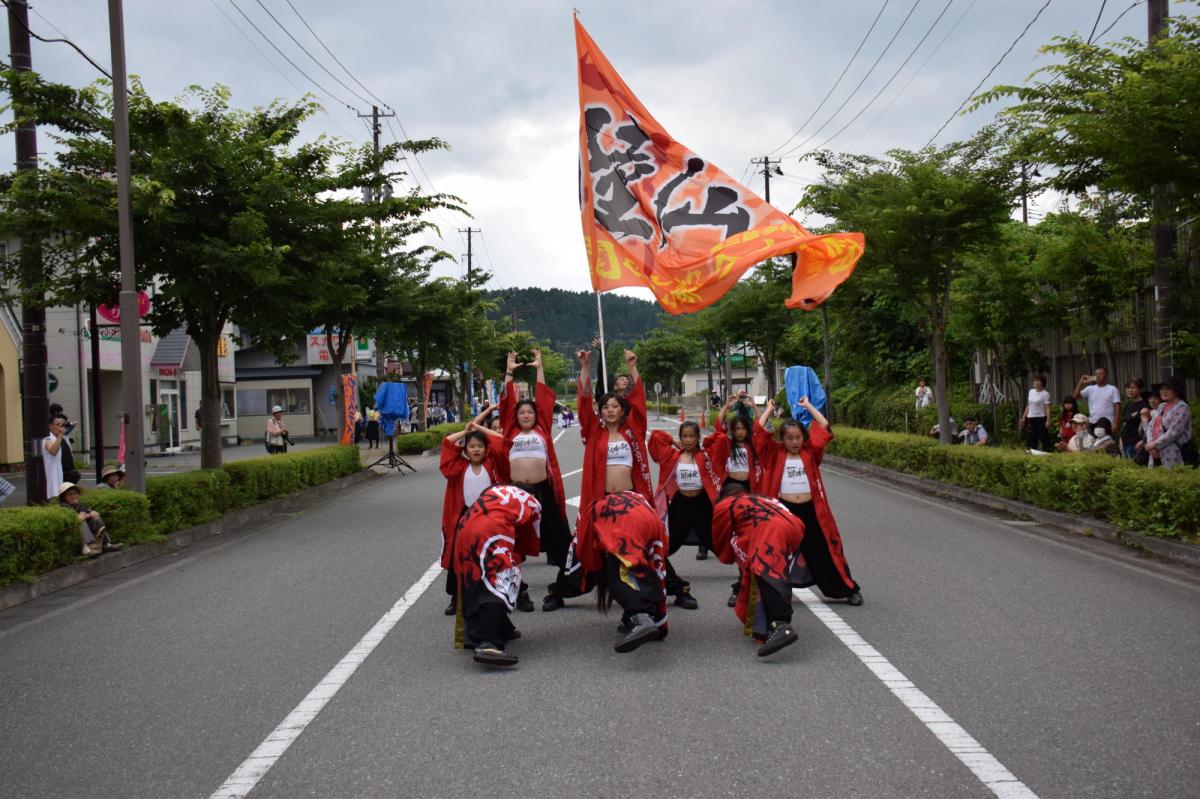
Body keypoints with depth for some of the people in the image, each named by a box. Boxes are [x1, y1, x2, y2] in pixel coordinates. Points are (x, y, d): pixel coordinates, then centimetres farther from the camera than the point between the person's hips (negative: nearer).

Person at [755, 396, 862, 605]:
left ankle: (850, 590, 22)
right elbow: (759, 431, -7)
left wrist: (808, 406, 6)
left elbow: (824, 427, -1)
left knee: (824, 554, 9)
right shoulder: (775, 454, 1)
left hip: (811, 511, 1)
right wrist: (769, 409, 4)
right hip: (784, 510, -1)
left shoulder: (810, 452, 5)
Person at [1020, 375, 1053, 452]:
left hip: (1041, 418, -6)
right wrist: (1023, 417, 16)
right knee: (1031, 438, 5)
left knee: (1044, 437, -3)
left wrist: (1048, 420, -21)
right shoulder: (1031, 391, 11)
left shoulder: (1045, 394, -7)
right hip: (1030, 418, 6)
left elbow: (1047, 408, -11)